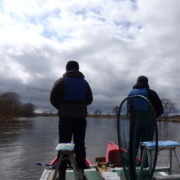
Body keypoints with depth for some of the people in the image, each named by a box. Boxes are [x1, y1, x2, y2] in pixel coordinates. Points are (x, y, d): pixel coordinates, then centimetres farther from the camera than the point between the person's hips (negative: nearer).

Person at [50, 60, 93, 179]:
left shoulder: (61, 81, -3)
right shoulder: (84, 82, 8)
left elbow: (53, 99, -4)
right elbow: (90, 100, 9)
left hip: (66, 117, -3)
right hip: (81, 117, 3)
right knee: (80, 145, 12)